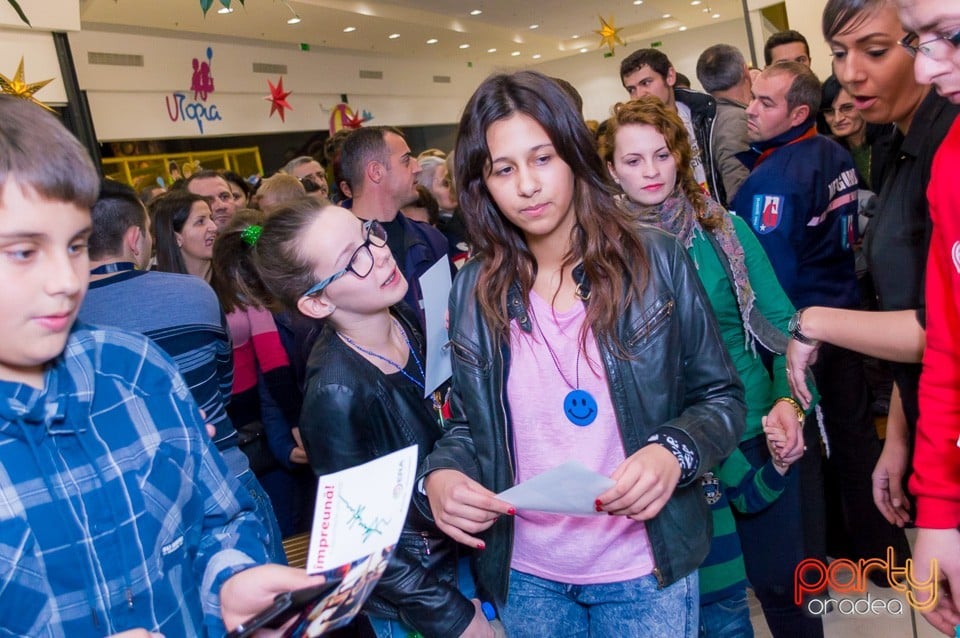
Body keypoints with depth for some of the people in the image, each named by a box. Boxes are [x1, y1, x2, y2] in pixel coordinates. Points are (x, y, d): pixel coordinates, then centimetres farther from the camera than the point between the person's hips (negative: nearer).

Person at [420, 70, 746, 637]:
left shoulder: (656, 260, -10)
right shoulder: (473, 292, -3)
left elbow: (722, 397, -4)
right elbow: (469, 425, 5)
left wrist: (674, 452, -22)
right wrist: (440, 474, -15)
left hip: (644, 568, -2)